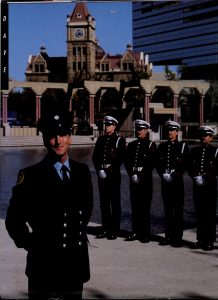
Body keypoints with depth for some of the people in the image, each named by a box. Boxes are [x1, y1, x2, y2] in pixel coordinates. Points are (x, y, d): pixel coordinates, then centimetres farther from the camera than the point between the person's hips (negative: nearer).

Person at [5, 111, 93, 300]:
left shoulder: (82, 171, 4)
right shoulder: (31, 175, -10)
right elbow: (14, 220, -5)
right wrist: (31, 245, -3)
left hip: (77, 261, 5)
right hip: (44, 262, -4)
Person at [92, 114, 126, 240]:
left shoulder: (120, 140, -2)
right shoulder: (101, 139, 13)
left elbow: (121, 158, -8)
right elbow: (95, 156, 11)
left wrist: (110, 169, -12)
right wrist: (99, 169, -2)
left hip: (114, 174, -5)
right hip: (102, 174, 5)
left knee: (115, 202, 0)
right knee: (104, 202, 9)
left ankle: (114, 230, 5)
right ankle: (105, 229, 18)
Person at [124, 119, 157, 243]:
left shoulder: (151, 145, 0)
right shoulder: (132, 145, 14)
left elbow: (152, 163, -6)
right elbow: (127, 161, 9)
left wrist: (141, 175, -12)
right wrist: (132, 174, -5)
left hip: (146, 179, -4)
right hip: (133, 179, 4)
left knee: (145, 206, -3)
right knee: (135, 205, 7)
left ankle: (146, 234, 2)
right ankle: (136, 232, 14)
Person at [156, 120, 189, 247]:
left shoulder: (183, 146, 1)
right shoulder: (162, 146, 12)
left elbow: (186, 164, -5)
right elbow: (158, 162, 11)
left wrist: (175, 174, -13)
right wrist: (162, 173, -5)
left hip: (177, 181, -4)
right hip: (165, 182, 4)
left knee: (178, 210, -1)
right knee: (167, 209, 8)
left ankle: (178, 238, 4)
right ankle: (169, 236, 15)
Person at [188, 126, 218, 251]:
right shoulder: (194, 150, 12)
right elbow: (190, 167, 11)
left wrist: (206, 178, -14)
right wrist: (195, 177, -5)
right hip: (197, 185, 4)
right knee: (199, 213, 7)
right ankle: (201, 239, 15)